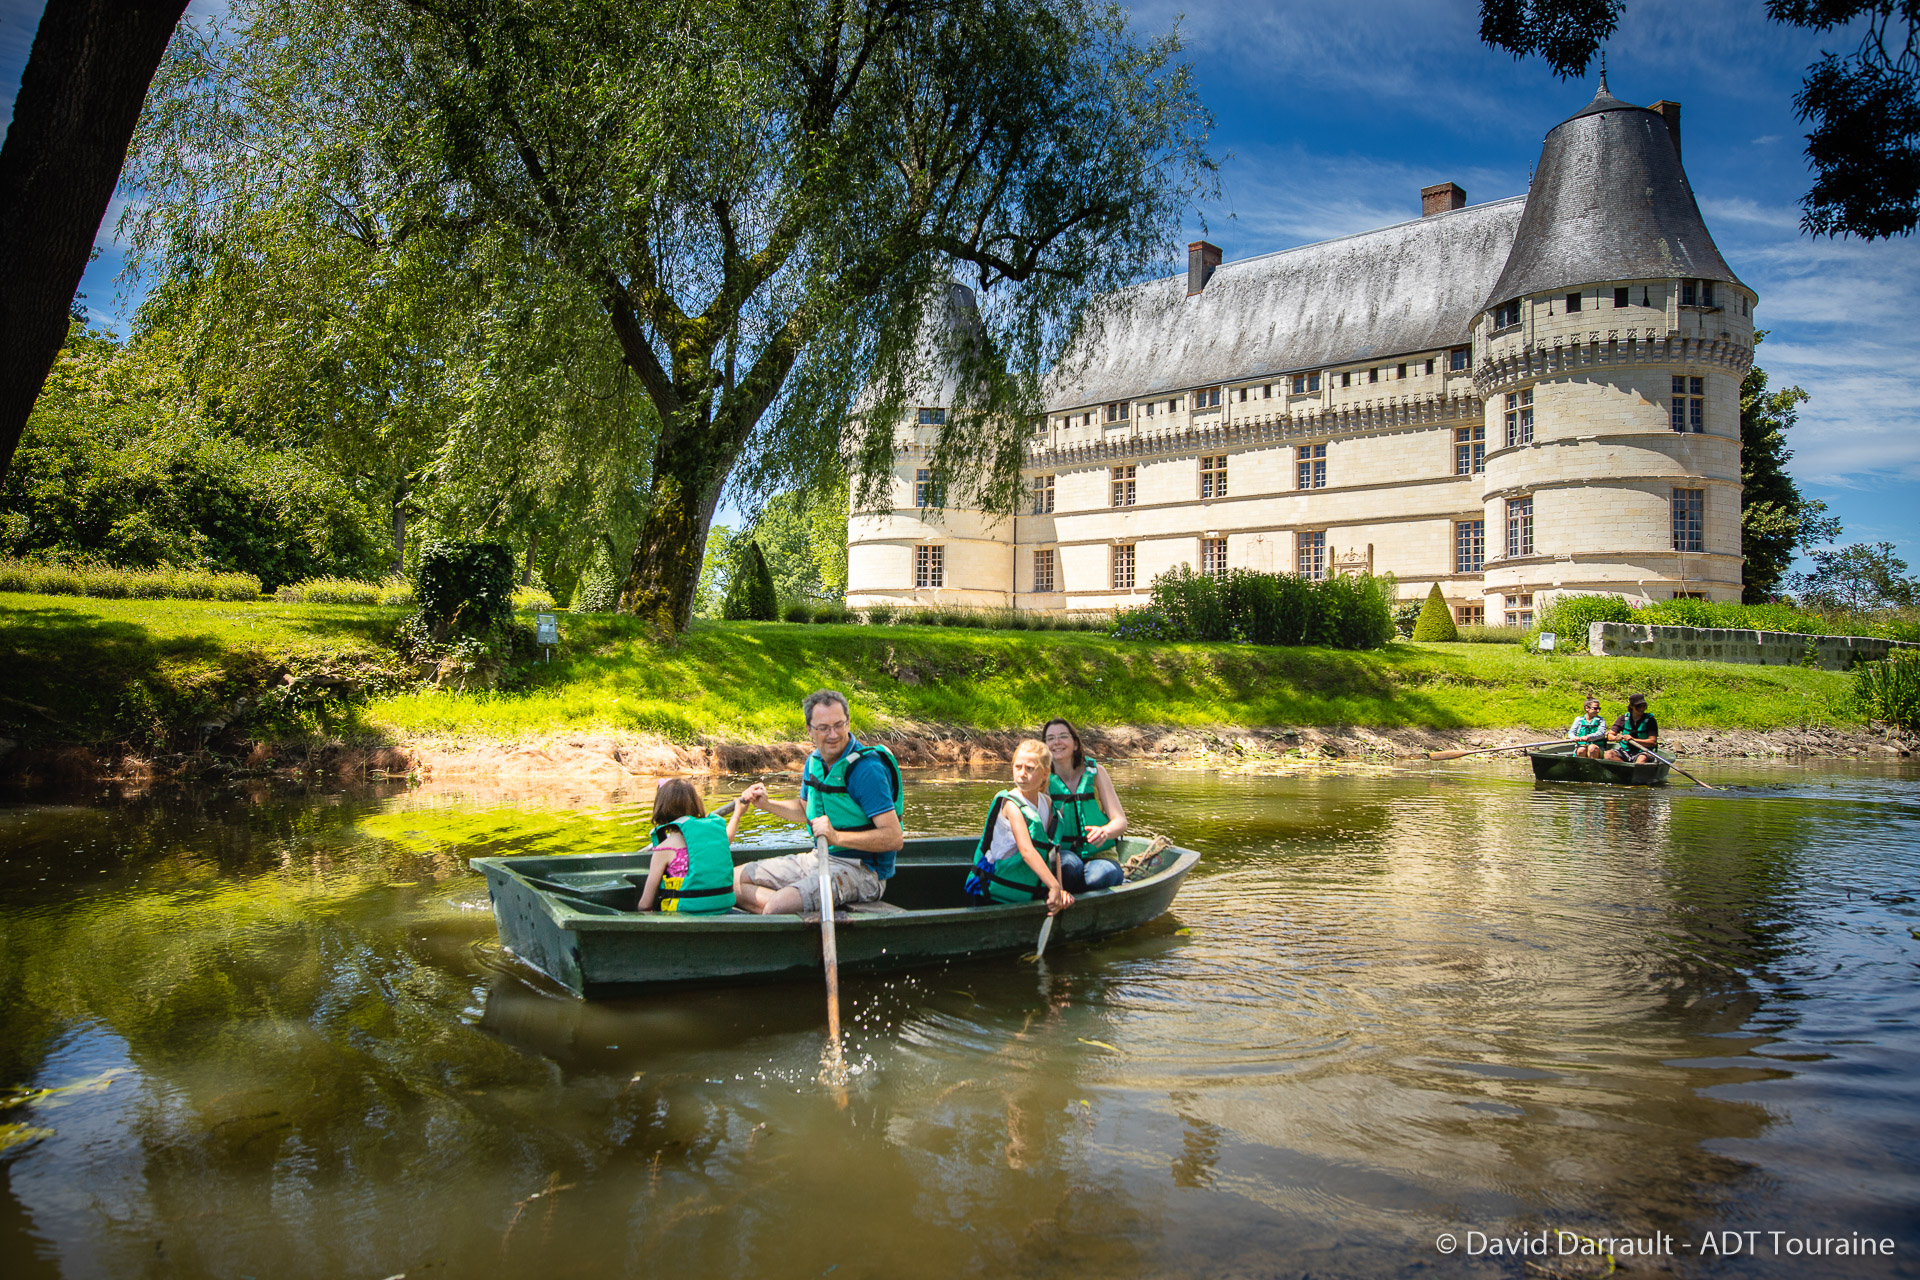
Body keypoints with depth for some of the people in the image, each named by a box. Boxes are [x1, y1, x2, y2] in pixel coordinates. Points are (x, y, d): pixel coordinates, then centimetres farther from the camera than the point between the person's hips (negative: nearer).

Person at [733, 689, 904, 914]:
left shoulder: (867, 769, -20)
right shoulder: (815, 761, 7)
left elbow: (895, 838, -26)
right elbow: (805, 810, 27)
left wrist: (837, 837, -32)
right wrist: (767, 803, 10)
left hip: (861, 869, -10)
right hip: (820, 859, 10)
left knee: (779, 906, -32)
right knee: (734, 880, 3)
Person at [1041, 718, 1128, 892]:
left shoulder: (1094, 772, 0)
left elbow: (1121, 822, -5)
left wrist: (1105, 831, -28)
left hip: (1101, 854, 0)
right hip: (1062, 853, 0)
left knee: (1096, 876, -35)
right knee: (1068, 864, -36)